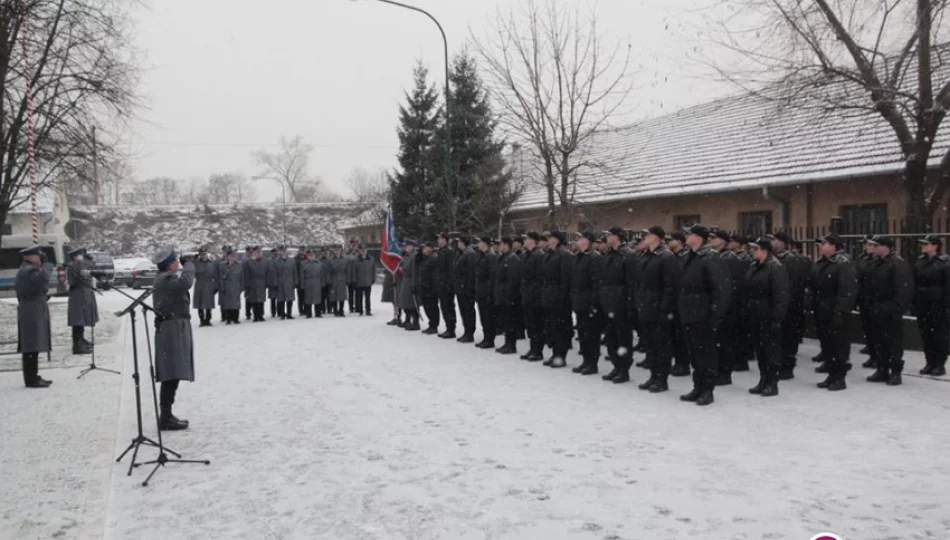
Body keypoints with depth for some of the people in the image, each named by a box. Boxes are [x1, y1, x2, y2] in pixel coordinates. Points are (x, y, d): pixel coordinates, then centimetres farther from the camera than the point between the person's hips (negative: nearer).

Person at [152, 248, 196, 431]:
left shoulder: (163, 279, 18)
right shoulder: (166, 280, -15)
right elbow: (185, 283, -32)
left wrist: (185, 269, 14)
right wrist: (189, 266, -16)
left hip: (173, 328, 11)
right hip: (173, 328, -11)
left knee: (171, 376, 15)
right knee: (172, 376, -12)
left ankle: (166, 415, 23)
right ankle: (165, 419, -11)